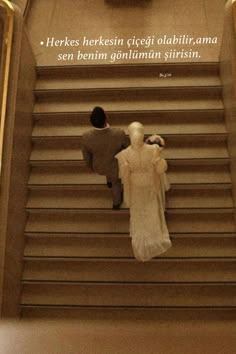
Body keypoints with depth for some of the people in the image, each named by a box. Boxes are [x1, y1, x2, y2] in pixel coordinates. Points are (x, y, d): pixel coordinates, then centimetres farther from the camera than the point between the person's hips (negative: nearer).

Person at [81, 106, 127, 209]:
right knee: (116, 182, 32)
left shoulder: (86, 137, -33)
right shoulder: (119, 133, -37)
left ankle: (109, 181, 66)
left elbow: (87, 156, -13)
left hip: (99, 167, 1)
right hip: (115, 167, -1)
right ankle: (116, 202, 58)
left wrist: (91, 166, 10)